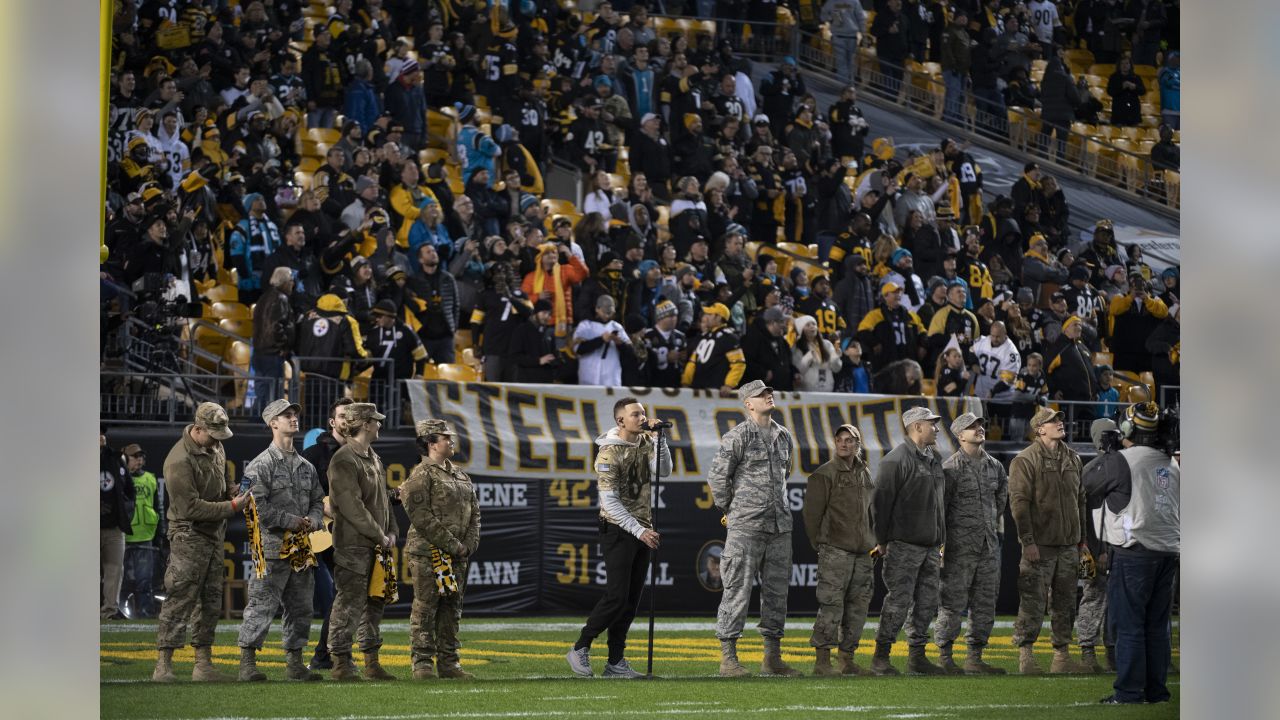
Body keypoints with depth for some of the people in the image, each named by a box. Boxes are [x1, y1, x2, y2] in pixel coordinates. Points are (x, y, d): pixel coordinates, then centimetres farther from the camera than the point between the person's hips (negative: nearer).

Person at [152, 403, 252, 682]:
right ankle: (163, 665, -9)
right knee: (180, 600, -10)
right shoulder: (180, 461, -21)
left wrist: (235, 494, 2)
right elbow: (191, 508, -23)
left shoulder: (216, 448, 7)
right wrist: (231, 507, -22)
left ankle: (204, 664, 16)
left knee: (211, 602, 11)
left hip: (215, 535, 9)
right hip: (190, 536, -9)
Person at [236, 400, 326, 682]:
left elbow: (318, 500, 21)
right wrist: (292, 522, -14)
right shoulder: (260, 465, -6)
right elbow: (258, 507, -14)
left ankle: (295, 663, 18)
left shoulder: (306, 467, 17)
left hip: (302, 549, 7)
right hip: (272, 547, -7)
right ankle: (247, 663, -6)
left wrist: (313, 520, -1)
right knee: (262, 606, -8)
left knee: (301, 607, 10)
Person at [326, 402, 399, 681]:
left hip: (376, 543, 9)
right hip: (353, 545, -9)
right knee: (349, 603, -6)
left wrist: (391, 531, 6)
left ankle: (372, 661, 20)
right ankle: (341, 663, -1)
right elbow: (352, 507, -19)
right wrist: (380, 536, -14)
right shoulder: (344, 460, -14)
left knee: (375, 601, 13)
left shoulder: (373, 458, 16)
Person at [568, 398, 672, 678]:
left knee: (631, 600, 5)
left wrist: (657, 439, -14)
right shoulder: (609, 452, -14)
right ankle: (580, 649, 2)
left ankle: (615, 662, 8)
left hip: (642, 531, 7)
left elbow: (664, 471, -6)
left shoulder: (645, 443, 8)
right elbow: (610, 502, -17)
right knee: (616, 596, -12)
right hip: (618, 530, -7)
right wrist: (639, 531, -20)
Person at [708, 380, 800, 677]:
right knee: (738, 589, -7)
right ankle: (728, 658, -5)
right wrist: (730, 510, 3)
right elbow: (717, 476, -5)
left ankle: (773, 657, 15)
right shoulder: (738, 436, -7)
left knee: (777, 590, 8)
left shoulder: (784, 437, 14)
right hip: (746, 527, -7)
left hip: (780, 526, 7)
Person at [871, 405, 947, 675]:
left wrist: (939, 539, 19)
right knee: (898, 602, -8)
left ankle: (917, 656, 15)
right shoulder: (896, 460, -11)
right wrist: (882, 541, -9)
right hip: (904, 545, -8)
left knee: (927, 602, 8)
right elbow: (882, 502, -11)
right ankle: (880, 658, -2)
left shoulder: (935, 459, 16)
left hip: (930, 546, 8)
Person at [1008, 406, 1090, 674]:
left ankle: (1062, 657, 16)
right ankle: (1026, 657, -1)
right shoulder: (1025, 461, -7)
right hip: (1040, 545, -6)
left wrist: (1082, 538, 17)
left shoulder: (1072, 459, 14)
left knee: (1066, 602, 9)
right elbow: (1019, 502, -11)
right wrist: (1028, 541, -17)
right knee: (1033, 603, -7)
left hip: (1068, 545, 6)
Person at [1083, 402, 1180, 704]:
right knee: (1157, 625, 11)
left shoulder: (1122, 461, -7)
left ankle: (1129, 691, -4)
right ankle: (1156, 689, 13)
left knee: (1129, 625, -3)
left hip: (1134, 552, -7)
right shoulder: (1172, 466, 13)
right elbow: (1179, 509, 16)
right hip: (1169, 551, 7)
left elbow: (1090, 491, 5)